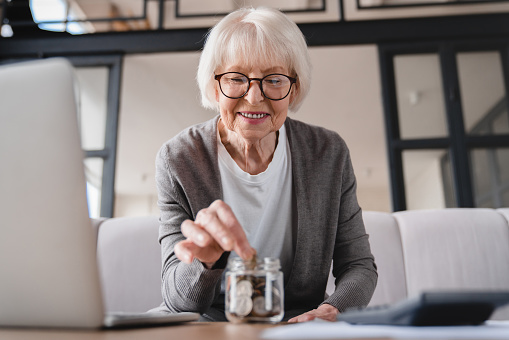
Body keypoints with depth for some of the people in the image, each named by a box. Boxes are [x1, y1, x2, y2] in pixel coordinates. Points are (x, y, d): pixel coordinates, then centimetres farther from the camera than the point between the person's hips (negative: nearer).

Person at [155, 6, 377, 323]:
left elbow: (359, 266, -1)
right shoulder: (177, 161, -12)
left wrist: (333, 309, -23)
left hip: (301, 323, 3)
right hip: (213, 330, -2)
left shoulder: (329, 153, -7)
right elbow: (179, 302, -15)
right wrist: (206, 262, -37)